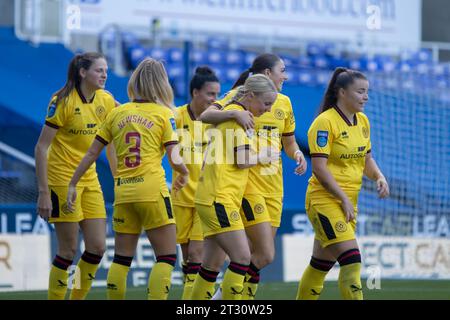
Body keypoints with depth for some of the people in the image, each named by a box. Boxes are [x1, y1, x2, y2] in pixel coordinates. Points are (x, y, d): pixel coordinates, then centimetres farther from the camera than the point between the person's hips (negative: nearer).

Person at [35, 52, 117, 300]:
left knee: (97, 247, 1)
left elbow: (110, 145, 12)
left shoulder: (106, 101, 2)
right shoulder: (63, 101, -15)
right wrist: (43, 192, -19)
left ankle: (77, 298, 17)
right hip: (62, 179, -6)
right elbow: (41, 147, -15)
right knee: (68, 250, -5)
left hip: (89, 179, 6)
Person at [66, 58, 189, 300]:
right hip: (152, 190, -4)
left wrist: (72, 185, 17)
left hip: (122, 192, 4)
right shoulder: (164, 114, 0)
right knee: (166, 257, 1)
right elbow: (174, 159, -6)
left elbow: (91, 154, 9)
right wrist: (184, 174, 15)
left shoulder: (117, 114, 10)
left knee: (121, 259, 11)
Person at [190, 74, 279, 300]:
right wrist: (265, 156, 1)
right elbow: (243, 160, -16)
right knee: (242, 257, -13)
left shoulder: (231, 112, 18)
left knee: (213, 264, 10)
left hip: (212, 199, 10)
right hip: (219, 198, -10)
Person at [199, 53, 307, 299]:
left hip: (273, 186, 7)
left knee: (257, 255, 6)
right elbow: (205, 115, -20)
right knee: (265, 254, -13)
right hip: (248, 184, -7)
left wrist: (297, 154, -1)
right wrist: (234, 113, -37)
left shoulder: (284, 103, 12)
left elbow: (289, 142, 22)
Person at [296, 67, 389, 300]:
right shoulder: (325, 122, -14)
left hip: (347, 201, 8)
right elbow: (319, 167, -18)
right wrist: (344, 198, -18)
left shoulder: (362, 122, 11)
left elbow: (366, 158, 21)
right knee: (351, 259, -17)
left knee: (322, 263, 13)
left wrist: (379, 177, 1)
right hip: (325, 200, -8)